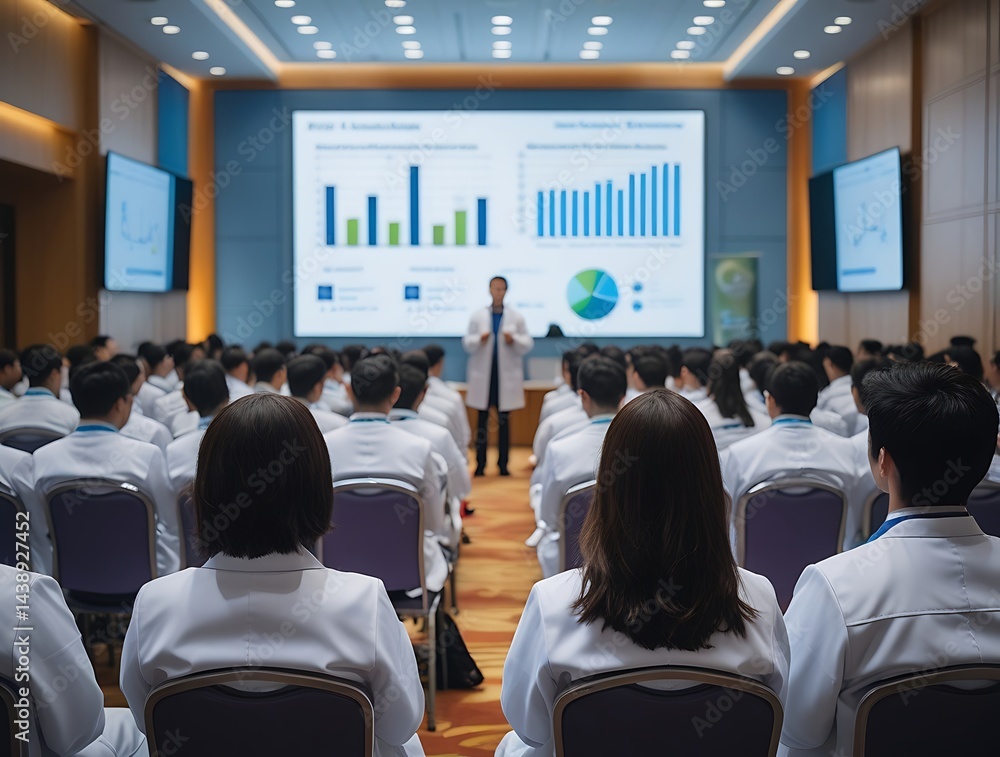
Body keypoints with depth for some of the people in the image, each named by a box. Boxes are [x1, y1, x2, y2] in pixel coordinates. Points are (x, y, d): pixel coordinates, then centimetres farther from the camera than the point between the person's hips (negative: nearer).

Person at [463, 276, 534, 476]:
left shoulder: (517, 317, 4)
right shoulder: (477, 316, 5)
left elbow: (528, 344, 2)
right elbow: (467, 343, 4)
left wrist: (514, 340, -16)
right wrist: (479, 339, -16)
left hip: (507, 375, 0)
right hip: (483, 375, 0)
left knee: (504, 421, 4)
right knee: (482, 420, 4)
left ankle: (503, 464, 11)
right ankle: (480, 464, 9)